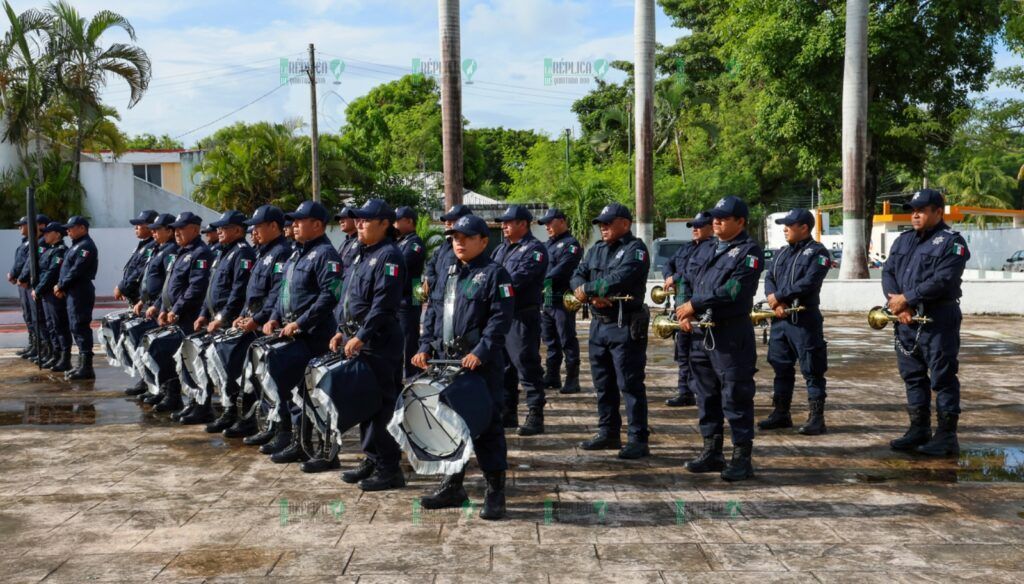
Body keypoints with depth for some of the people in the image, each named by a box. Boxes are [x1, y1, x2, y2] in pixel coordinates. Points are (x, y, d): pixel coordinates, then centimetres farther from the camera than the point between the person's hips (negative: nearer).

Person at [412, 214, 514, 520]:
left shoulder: (494, 274, -5)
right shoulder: (446, 275, 17)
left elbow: (500, 319, -13)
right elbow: (432, 314, 18)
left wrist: (480, 352, -21)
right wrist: (425, 348, 5)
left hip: (481, 365, -7)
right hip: (446, 361, 7)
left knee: (486, 425, -5)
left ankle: (495, 492, 4)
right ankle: (452, 486, 25)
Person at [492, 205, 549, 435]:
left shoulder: (534, 249, -9)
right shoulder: (501, 249, 18)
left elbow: (520, 278, -21)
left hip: (522, 318, -9)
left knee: (527, 366, -6)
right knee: (503, 366, 14)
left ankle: (535, 417, 0)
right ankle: (508, 413, 25)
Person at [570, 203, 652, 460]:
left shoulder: (635, 250, -9)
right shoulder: (596, 250, 15)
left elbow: (619, 280, -23)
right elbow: (577, 277, 8)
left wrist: (587, 289, -11)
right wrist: (592, 295, -12)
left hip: (626, 327, -8)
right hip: (599, 324, 8)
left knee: (630, 385, -5)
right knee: (603, 384, 15)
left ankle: (638, 440, 0)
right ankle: (608, 433, 27)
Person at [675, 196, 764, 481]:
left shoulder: (749, 251, -9)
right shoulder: (709, 250, 18)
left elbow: (734, 291, -20)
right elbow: (692, 283, 19)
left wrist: (695, 305, -18)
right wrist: (684, 313, 1)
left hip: (731, 336, -8)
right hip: (700, 333, 8)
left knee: (735, 398, -2)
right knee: (707, 395, 13)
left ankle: (742, 458, 6)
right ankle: (712, 452, 24)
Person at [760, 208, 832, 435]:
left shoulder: (817, 252, -7)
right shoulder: (782, 252, 16)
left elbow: (809, 283, -18)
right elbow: (769, 278, 9)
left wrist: (778, 296, -13)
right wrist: (776, 303, -9)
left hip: (805, 320, -7)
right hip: (780, 319, 8)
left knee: (812, 370, -2)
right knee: (781, 367, 13)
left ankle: (816, 419, 2)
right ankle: (781, 413, 24)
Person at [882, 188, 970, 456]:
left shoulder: (952, 242, -7)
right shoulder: (903, 240, 15)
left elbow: (942, 281, -18)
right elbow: (887, 272, 7)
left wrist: (906, 299, -16)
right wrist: (897, 304, -10)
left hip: (938, 321, -7)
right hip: (905, 320, 7)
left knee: (942, 378, -3)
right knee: (912, 376, 13)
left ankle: (947, 436, 4)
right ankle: (919, 430, 24)